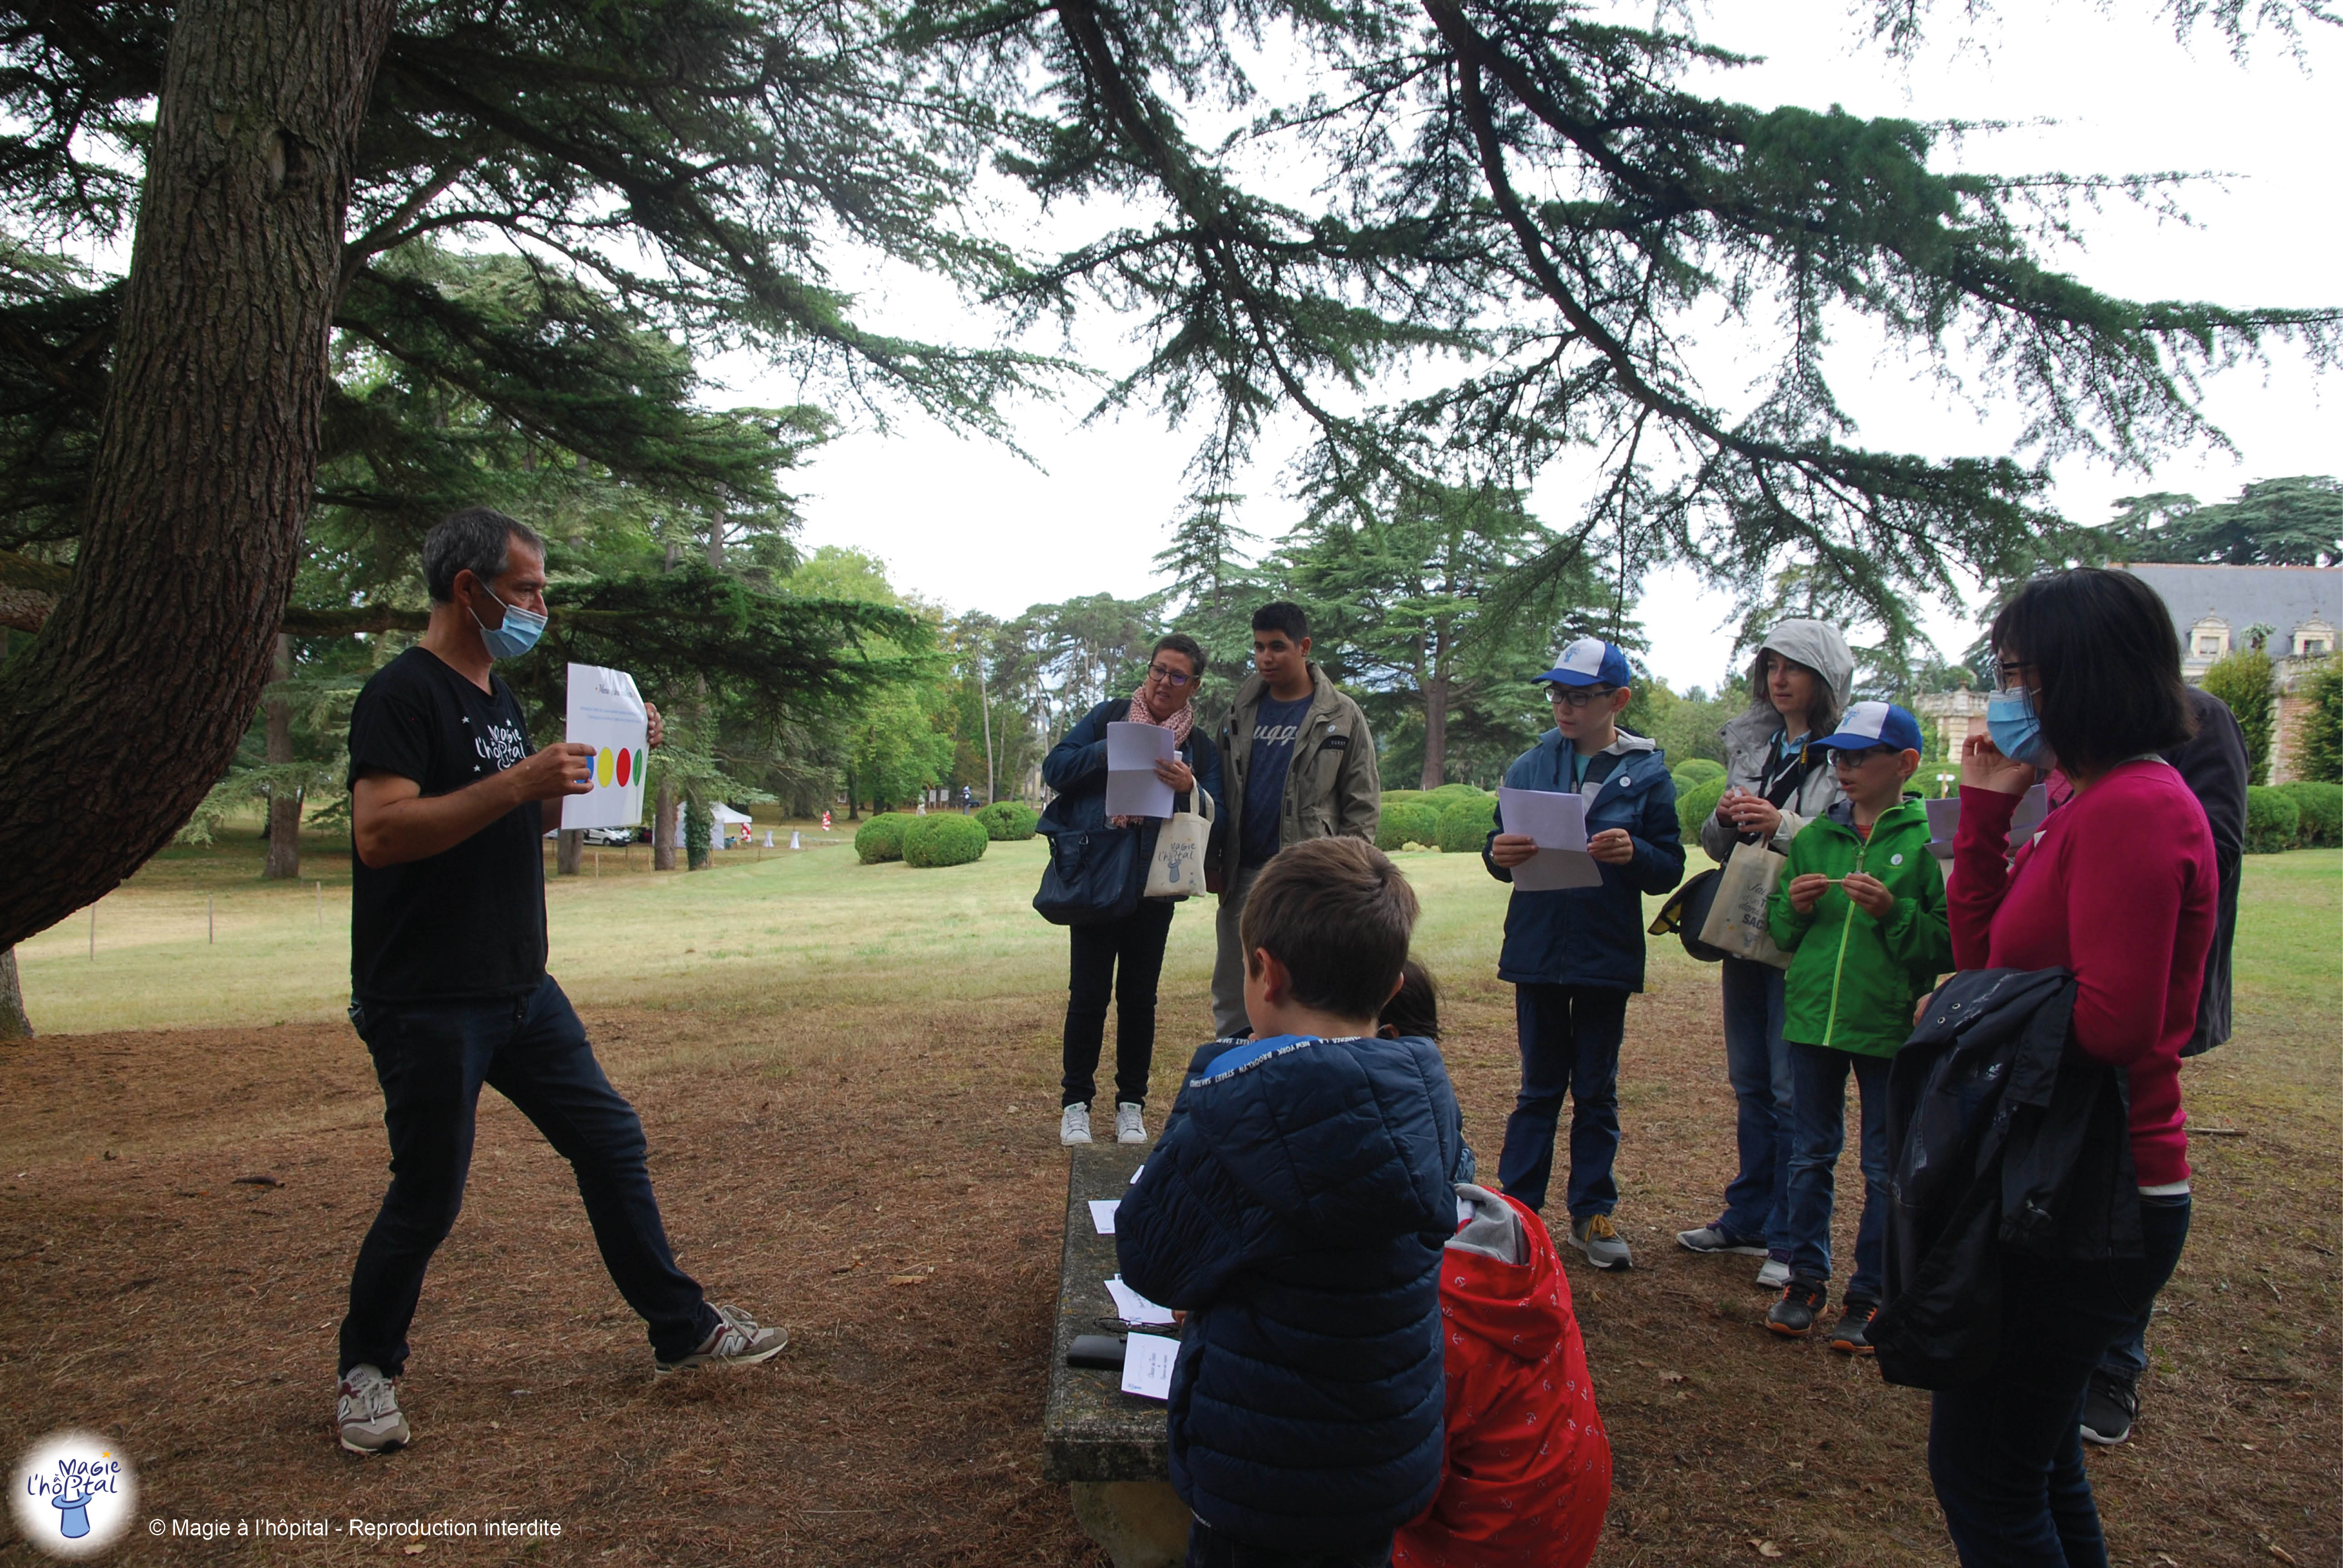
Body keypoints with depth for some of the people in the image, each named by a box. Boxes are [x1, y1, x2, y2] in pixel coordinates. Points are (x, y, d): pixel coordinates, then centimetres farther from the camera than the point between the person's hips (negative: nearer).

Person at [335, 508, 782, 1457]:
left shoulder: (497, 697, 14)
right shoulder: (404, 694, -13)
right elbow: (378, 832, -25)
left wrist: (602, 763, 8)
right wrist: (518, 782, -30)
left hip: (520, 989, 9)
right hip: (427, 1003, -9)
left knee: (611, 1141, 9)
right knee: (428, 1196, 2)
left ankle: (684, 1332, 20)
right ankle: (367, 1370, 27)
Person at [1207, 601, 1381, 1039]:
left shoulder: (1342, 716, -1)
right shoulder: (1240, 713, 9)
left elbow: (1363, 804, -1)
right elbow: (1221, 792, 12)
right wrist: (1211, 859, 5)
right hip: (1243, 875, 4)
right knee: (1231, 993, 10)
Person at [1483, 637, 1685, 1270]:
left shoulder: (1647, 772, -2)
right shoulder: (1531, 765, 4)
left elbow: (1670, 868, -4)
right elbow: (1502, 852, 4)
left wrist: (1634, 853, -24)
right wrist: (1499, 854, -19)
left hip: (1608, 955, -1)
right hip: (1538, 950, 1)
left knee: (1597, 1089, 10)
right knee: (1539, 1087, 10)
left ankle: (1593, 1213, 22)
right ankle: (1515, 1208, 18)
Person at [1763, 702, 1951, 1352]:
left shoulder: (1927, 842, -6)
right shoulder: (1813, 838, 6)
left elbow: (1951, 946, -9)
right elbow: (1779, 931, 12)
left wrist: (1893, 912, -22)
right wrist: (1793, 906, -8)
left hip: (1891, 1025, -4)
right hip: (1813, 1018, 4)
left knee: (1885, 1169, 8)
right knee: (1810, 1156, 14)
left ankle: (1870, 1297, 21)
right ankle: (1806, 1279, 27)